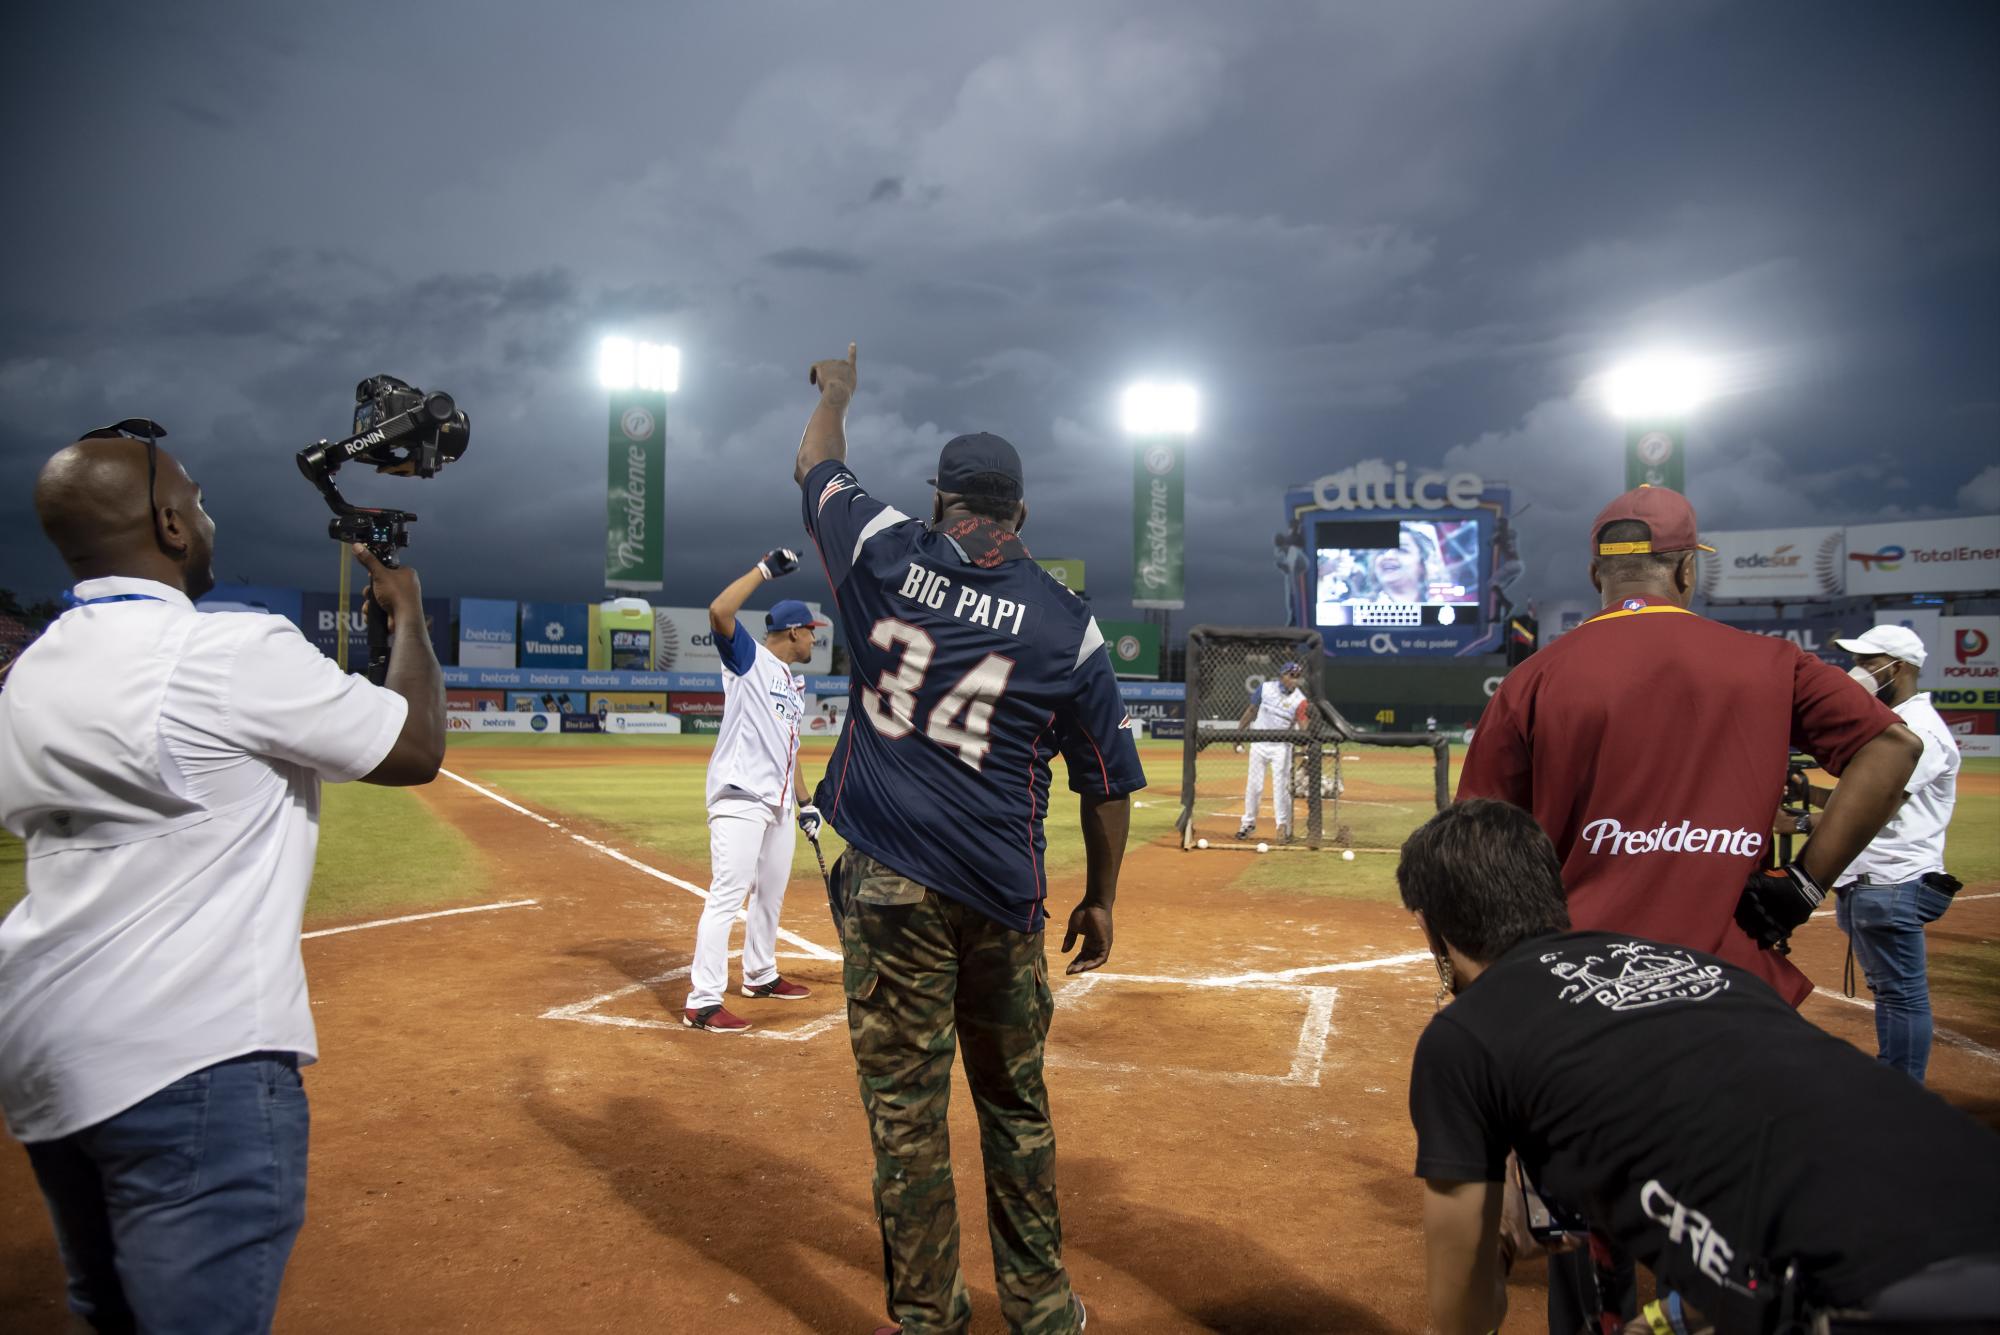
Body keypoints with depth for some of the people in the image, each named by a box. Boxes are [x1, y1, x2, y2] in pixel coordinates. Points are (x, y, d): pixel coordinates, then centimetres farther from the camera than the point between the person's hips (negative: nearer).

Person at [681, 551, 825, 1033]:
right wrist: (765, 569, -17)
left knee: (771, 893, 19)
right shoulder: (748, 659, -4)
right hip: (740, 798, -9)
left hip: (778, 803, 9)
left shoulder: (794, 685, 20)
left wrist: (806, 802, 17)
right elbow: (719, 611, -23)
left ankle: (760, 975, 36)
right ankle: (702, 1003, -12)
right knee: (727, 895, -13)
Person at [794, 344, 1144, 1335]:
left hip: (886, 881, -1)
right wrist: (1100, 899, 15)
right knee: (1014, 1103, 16)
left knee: (905, 1106, 7)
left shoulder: (887, 554, -1)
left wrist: (836, 392, 39)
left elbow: (817, 465, 20)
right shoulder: (1068, 625, 0)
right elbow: (1108, 784, 3)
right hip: (1000, 892, 1)